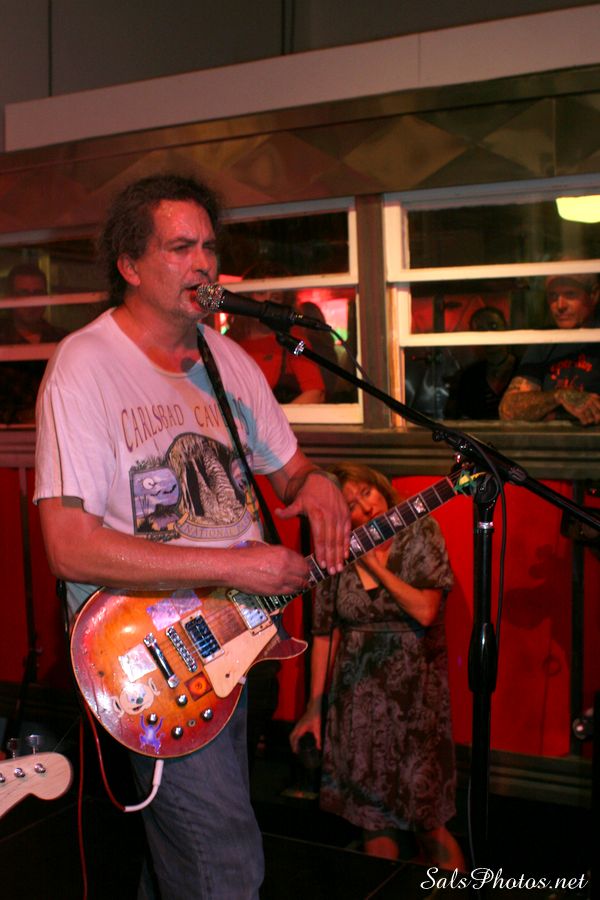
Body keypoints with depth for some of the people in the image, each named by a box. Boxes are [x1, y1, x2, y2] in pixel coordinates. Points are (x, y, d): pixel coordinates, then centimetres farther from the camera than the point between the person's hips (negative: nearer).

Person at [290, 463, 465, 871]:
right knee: (373, 821, 9)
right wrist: (315, 708, 5)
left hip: (414, 694, -2)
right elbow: (326, 633, 5)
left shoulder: (420, 534, -5)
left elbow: (425, 611, -16)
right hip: (356, 696, 3)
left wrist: (375, 564, -13)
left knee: (427, 821, -1)